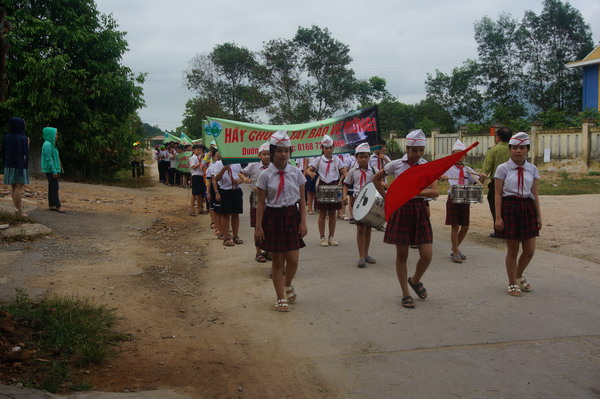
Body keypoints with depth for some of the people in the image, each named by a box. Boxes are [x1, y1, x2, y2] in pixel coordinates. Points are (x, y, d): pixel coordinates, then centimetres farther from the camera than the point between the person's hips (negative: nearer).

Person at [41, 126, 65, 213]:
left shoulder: (51, 144, 15)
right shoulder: (47, 145, -16)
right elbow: (49, 159, -19)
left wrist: (57, 170, 18)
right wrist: (54, 171, -20)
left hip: (53, 170, 10)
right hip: (50, 170, -10)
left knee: (52, 188, 11)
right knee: (54, 188, -9)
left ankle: (51, 206, 16)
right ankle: (58, 207, -8)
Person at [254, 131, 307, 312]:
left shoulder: (296, 173, 0)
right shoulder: (265, 175, -4)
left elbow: (302, 200, 4)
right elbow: (261, 203, -3)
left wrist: (303, 222, -2)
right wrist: (258, 227, -6)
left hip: (292, 217, 2)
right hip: (273, 217, -1)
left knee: (293, 260, 0)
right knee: (277, 261, 5)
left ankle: (288, 285, 33)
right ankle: (281, 298, 20)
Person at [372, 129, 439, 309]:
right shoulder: (396, 165, -2)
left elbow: (435, 192, -10)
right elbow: (376, 179, 12)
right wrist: (386, 197, 5)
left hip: (420, 210, 1)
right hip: (401, 210, -1)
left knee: (426, 255, -3)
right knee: (402, 255, 5)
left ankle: (415, 280, 28)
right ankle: (405, 294, 19)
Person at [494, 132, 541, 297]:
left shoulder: (532, 169, 7)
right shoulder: (503, 168, -4)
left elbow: (535, 194, 10)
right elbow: (498, 194, -5)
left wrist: (539, 215, 9)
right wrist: (498, 217, -10)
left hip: (527, 209, 4)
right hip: (510, 208, -4)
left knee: (530, 250, 5)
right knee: (512, 249, 4)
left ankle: (519, 276, 33)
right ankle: (512, 283, 20)